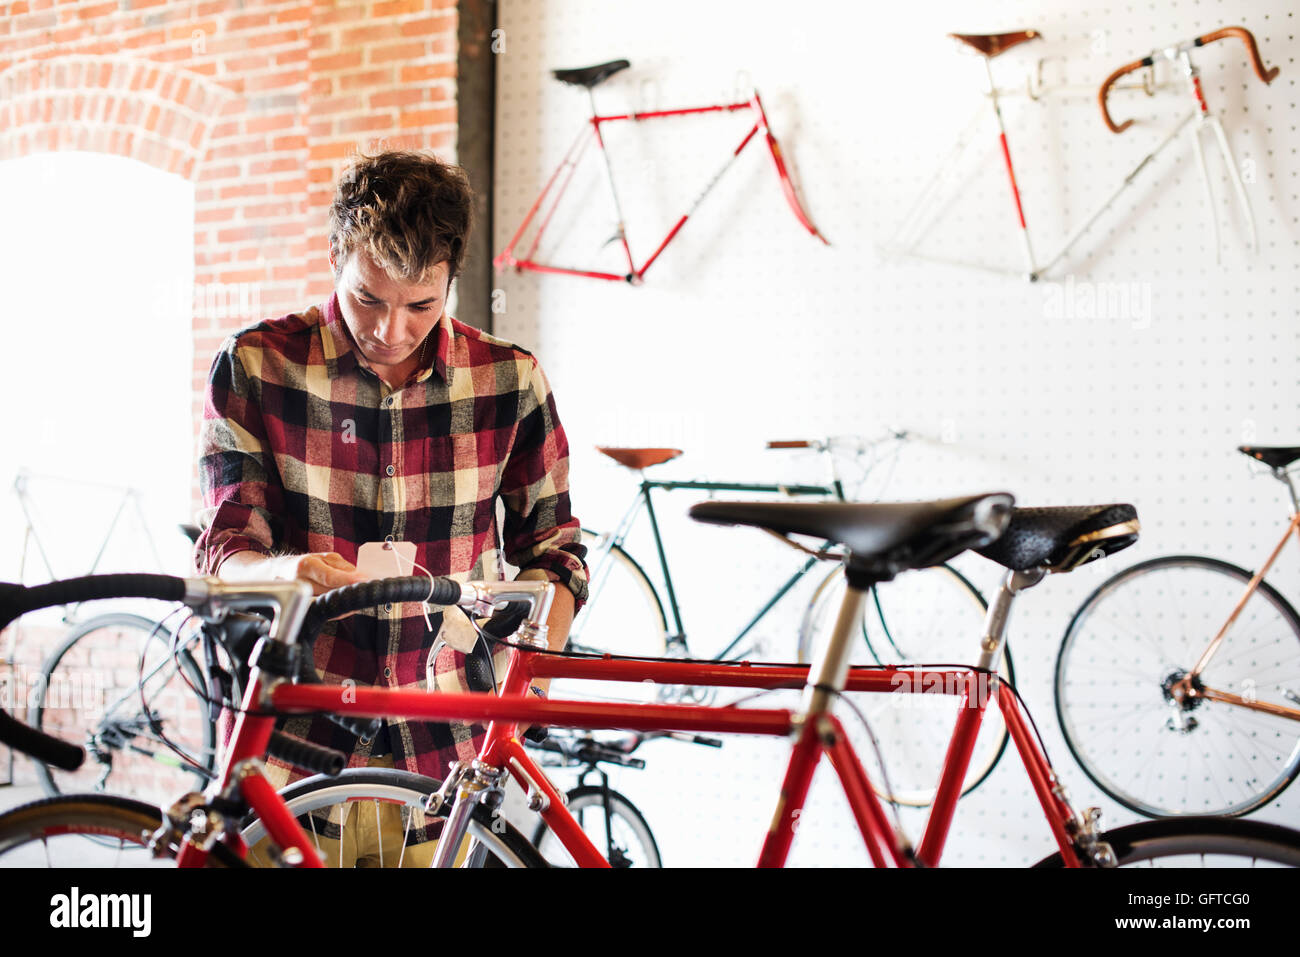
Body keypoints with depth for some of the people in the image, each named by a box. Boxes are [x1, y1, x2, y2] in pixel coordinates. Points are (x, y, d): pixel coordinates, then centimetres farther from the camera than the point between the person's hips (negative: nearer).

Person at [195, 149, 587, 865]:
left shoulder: (511, 381, -1)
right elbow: (223, 557, -6)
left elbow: (550, 548, 9)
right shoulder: (254, 368, -4)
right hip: (296, 745, -1)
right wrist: (288, 572, -30)